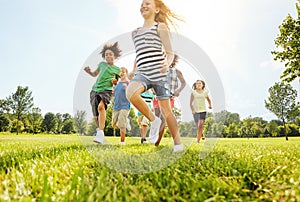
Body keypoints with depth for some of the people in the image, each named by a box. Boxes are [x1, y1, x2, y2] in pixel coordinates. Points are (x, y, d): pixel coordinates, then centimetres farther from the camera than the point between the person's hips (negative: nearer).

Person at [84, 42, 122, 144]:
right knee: (95, 117, 2)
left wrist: (114, 81, -4)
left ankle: (100, 133, -36)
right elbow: (95, 74, 28)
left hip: (106, 90, -3)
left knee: (101, 106, -36)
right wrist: (89, 72, 6)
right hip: (95, 90, 3)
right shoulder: (102, 64, 15)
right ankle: (99, 127, 35)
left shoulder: (117, 69, 9)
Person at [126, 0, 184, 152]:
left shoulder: (160, 27, 8)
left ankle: (178, 144, 13)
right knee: (130, 93, -29)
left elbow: (170, 53, 2)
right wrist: (133, 75, 23)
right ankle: (153, 120, -8)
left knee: (166, 110, -1)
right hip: (142, 73, 4)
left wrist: (168, 64, -21)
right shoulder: (135, 32, 23)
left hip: (158, 73, -3)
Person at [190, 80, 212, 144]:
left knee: (201, 125, -16)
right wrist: (192, 110, -14)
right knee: (198, 127, 5)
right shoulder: (193, 92, 1)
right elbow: (190, 103, 0)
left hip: (203, 111, 0)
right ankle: (201, 134, 38)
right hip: (195, 111, 0)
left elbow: (209, 100, 22)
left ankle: (198, 141, -10)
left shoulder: (205, 92, 6)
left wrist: (210, 105, 2)